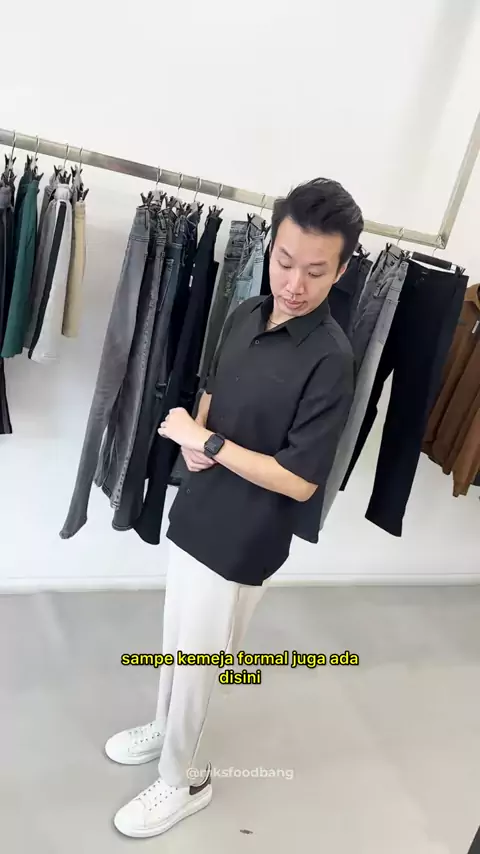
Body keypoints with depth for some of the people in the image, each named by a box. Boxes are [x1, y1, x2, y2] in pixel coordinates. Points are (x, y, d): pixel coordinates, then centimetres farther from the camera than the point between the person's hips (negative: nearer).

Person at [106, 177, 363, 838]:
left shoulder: (330, 360, -23)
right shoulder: (246, 314, -1)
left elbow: (300, 481, -23)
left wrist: (207, 442, -20)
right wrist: (194, 439, -6)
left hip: (241, 542, -7)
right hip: (197, 515, 7)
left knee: (197, 661, 12)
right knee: (176, 641, 25)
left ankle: (181, 781, 39)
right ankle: (164, 729, 52)